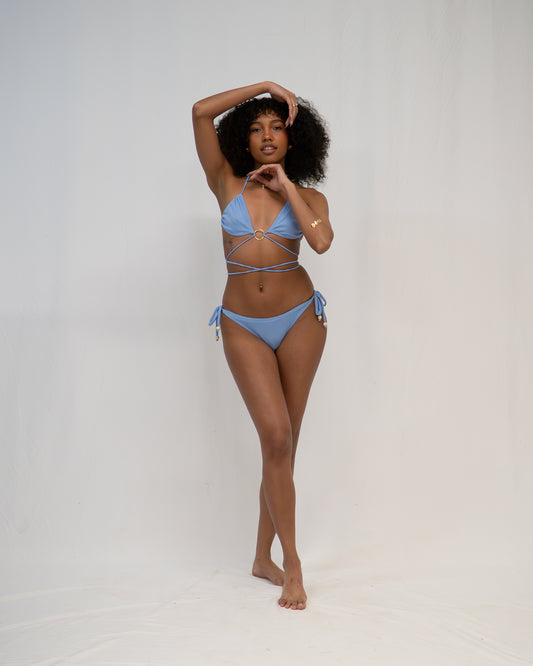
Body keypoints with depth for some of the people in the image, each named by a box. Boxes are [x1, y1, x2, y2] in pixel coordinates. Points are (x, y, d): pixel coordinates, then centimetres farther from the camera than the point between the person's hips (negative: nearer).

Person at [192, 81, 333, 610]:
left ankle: (263, 557, 16)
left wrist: (286, 187, -8)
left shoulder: (308, 197, 5)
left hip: (299, 319, 1)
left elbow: (321, 241, -17)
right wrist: (263, 87, 0)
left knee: (283, 441, 3)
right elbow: (201, 112, -5)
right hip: (243, 326, -1)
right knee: (276, 436, -12)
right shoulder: (228, 184, 5)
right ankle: (290, 561, 0)